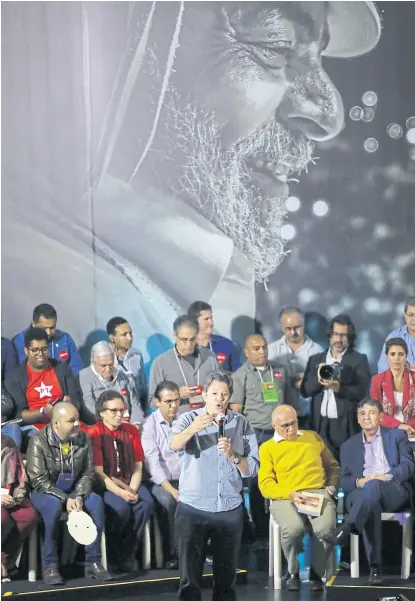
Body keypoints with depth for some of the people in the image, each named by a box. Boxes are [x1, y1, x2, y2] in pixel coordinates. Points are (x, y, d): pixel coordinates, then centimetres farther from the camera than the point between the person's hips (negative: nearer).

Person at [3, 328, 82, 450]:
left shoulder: (62, 368, 13)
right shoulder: (15, 377, 4)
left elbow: (78, 402, 10)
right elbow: (18, 414, -3)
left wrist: (70, 404, -15)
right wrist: (43, 412, -21)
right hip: (32, 429, -2)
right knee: (11, 429, -37)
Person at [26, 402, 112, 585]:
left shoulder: (83, 439, -3)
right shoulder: (39, 442, -15)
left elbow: (87, 473, -1)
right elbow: (39, 480, -18)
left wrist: (79, 496, -20)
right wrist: (66, 499, -26)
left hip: (73, 491, 4)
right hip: (45, 492, -4)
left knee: (96, 501, -26)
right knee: (54, 505, -37)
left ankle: (93, 563, -20)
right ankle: (50, 566, -28)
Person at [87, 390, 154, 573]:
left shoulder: (131, 431, 9)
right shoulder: (94, 434, -5)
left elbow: (138, 467, 6)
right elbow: (98, 472, -11)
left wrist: (132, 490, -13)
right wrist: (120, 492, -22)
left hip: (128, 483, 4)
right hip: (104, 485, -4)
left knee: (146, 504, -26)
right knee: (120, 507, -33)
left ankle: (128, 553, -13)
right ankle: (114, 555, -9)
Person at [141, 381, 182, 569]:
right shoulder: (149, 425, -3)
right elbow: (152, 462, -11)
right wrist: (171, 489, -20)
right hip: (161, 482, -3)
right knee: (168, 501, -33)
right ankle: (171, 553, -21)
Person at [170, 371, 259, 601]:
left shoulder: (241, 424, 5)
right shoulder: (189, 419, -3)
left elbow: (252, 469, 1)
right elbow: (174, 445, -25)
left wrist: (232, 455, -18)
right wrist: (193, 429, -45)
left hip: (230, 510, 3)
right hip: (193, 508, -2)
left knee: (226, 575, 12)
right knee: (190, 576, 0)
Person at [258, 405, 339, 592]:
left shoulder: (312, 437, 20)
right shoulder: (267, 448, 10)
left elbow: (333, 466, 27)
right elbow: (265, 485, 1)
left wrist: (332, 485, 7)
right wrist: (290, 494, -15)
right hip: (285, 497, -2)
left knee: (326, 527, -31)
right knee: (293, 528, -36)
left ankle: (316, 572, -4)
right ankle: (293, 572, -6)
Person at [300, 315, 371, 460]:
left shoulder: (359, 360, 3)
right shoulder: (315, 360, 13)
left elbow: (362, 391, -8)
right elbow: (304, 390, 6)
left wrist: (338, 388, -24)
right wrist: (318, 378, -13)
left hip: (346, 425, -3)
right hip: (320, 425, 3)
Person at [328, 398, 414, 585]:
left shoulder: (397, 435, 15)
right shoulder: (349, 445, 21)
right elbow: (344, 481, 12)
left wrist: (387, 477, -17)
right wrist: (359, 482, -12)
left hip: (395, 492, -1)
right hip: (362, 493, 2)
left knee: (373, 485, -37)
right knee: (371, 504, -37)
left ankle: (346, 529, -50)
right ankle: (375, 567, -40)